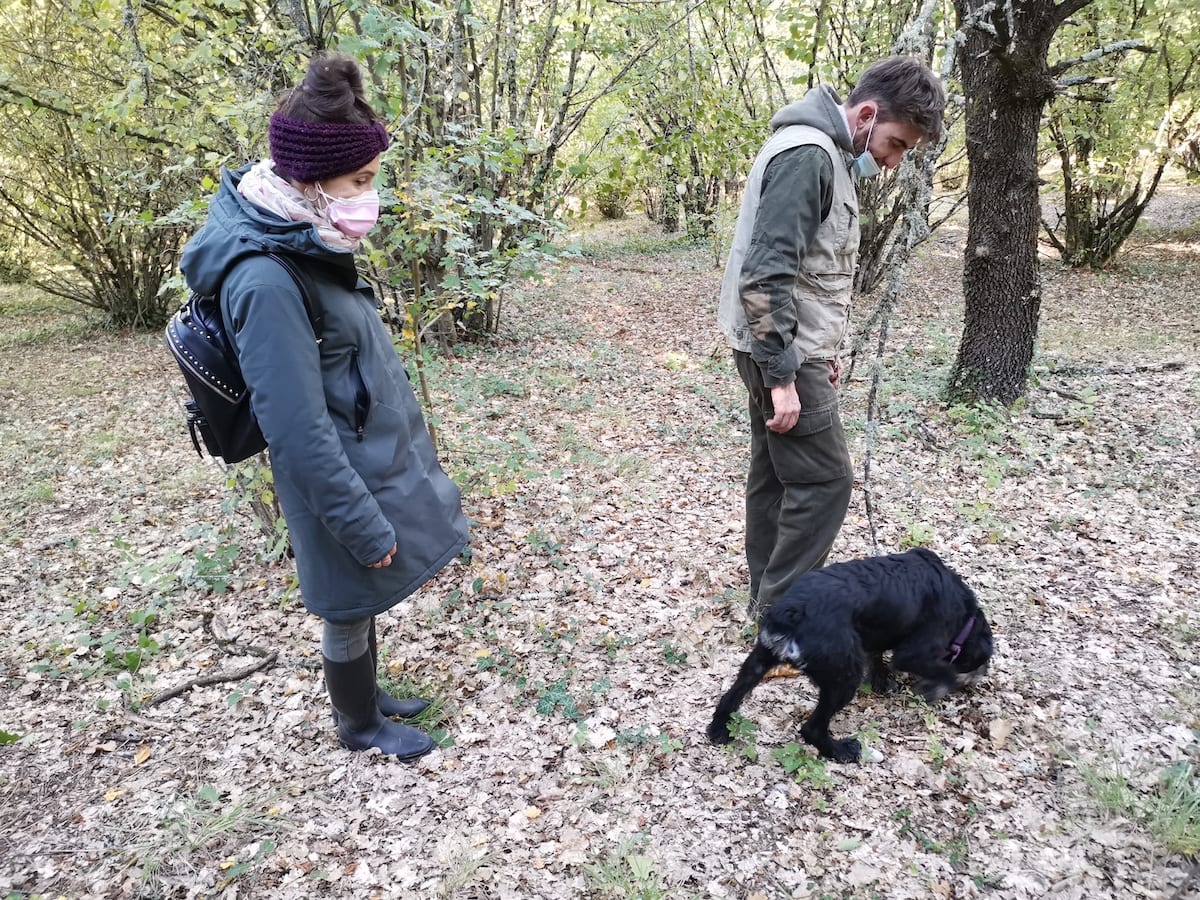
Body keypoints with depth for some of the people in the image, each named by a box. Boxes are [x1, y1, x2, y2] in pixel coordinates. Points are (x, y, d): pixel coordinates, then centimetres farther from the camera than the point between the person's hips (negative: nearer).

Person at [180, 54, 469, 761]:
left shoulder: (309, 245, 1)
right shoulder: (266, 280, -28)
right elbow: (298, 431, -27)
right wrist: (364, 523, -20)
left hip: (376, 458, 9)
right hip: (346, 480, -8)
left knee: (363, 602, 25)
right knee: (352, 608, 14)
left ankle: (366, 694, 47)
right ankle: (360, 725, 38)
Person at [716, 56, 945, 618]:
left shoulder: (827, 153, 15)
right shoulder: (806, 154, -18)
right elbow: (766, 275, -25)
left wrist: (820, 350, 21)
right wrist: (783, 376, -25)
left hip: (786, 347, 10)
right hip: (782, 351, -10)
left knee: (775, 472, 14)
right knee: (824, 479, -5)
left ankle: (769, 600, 26)